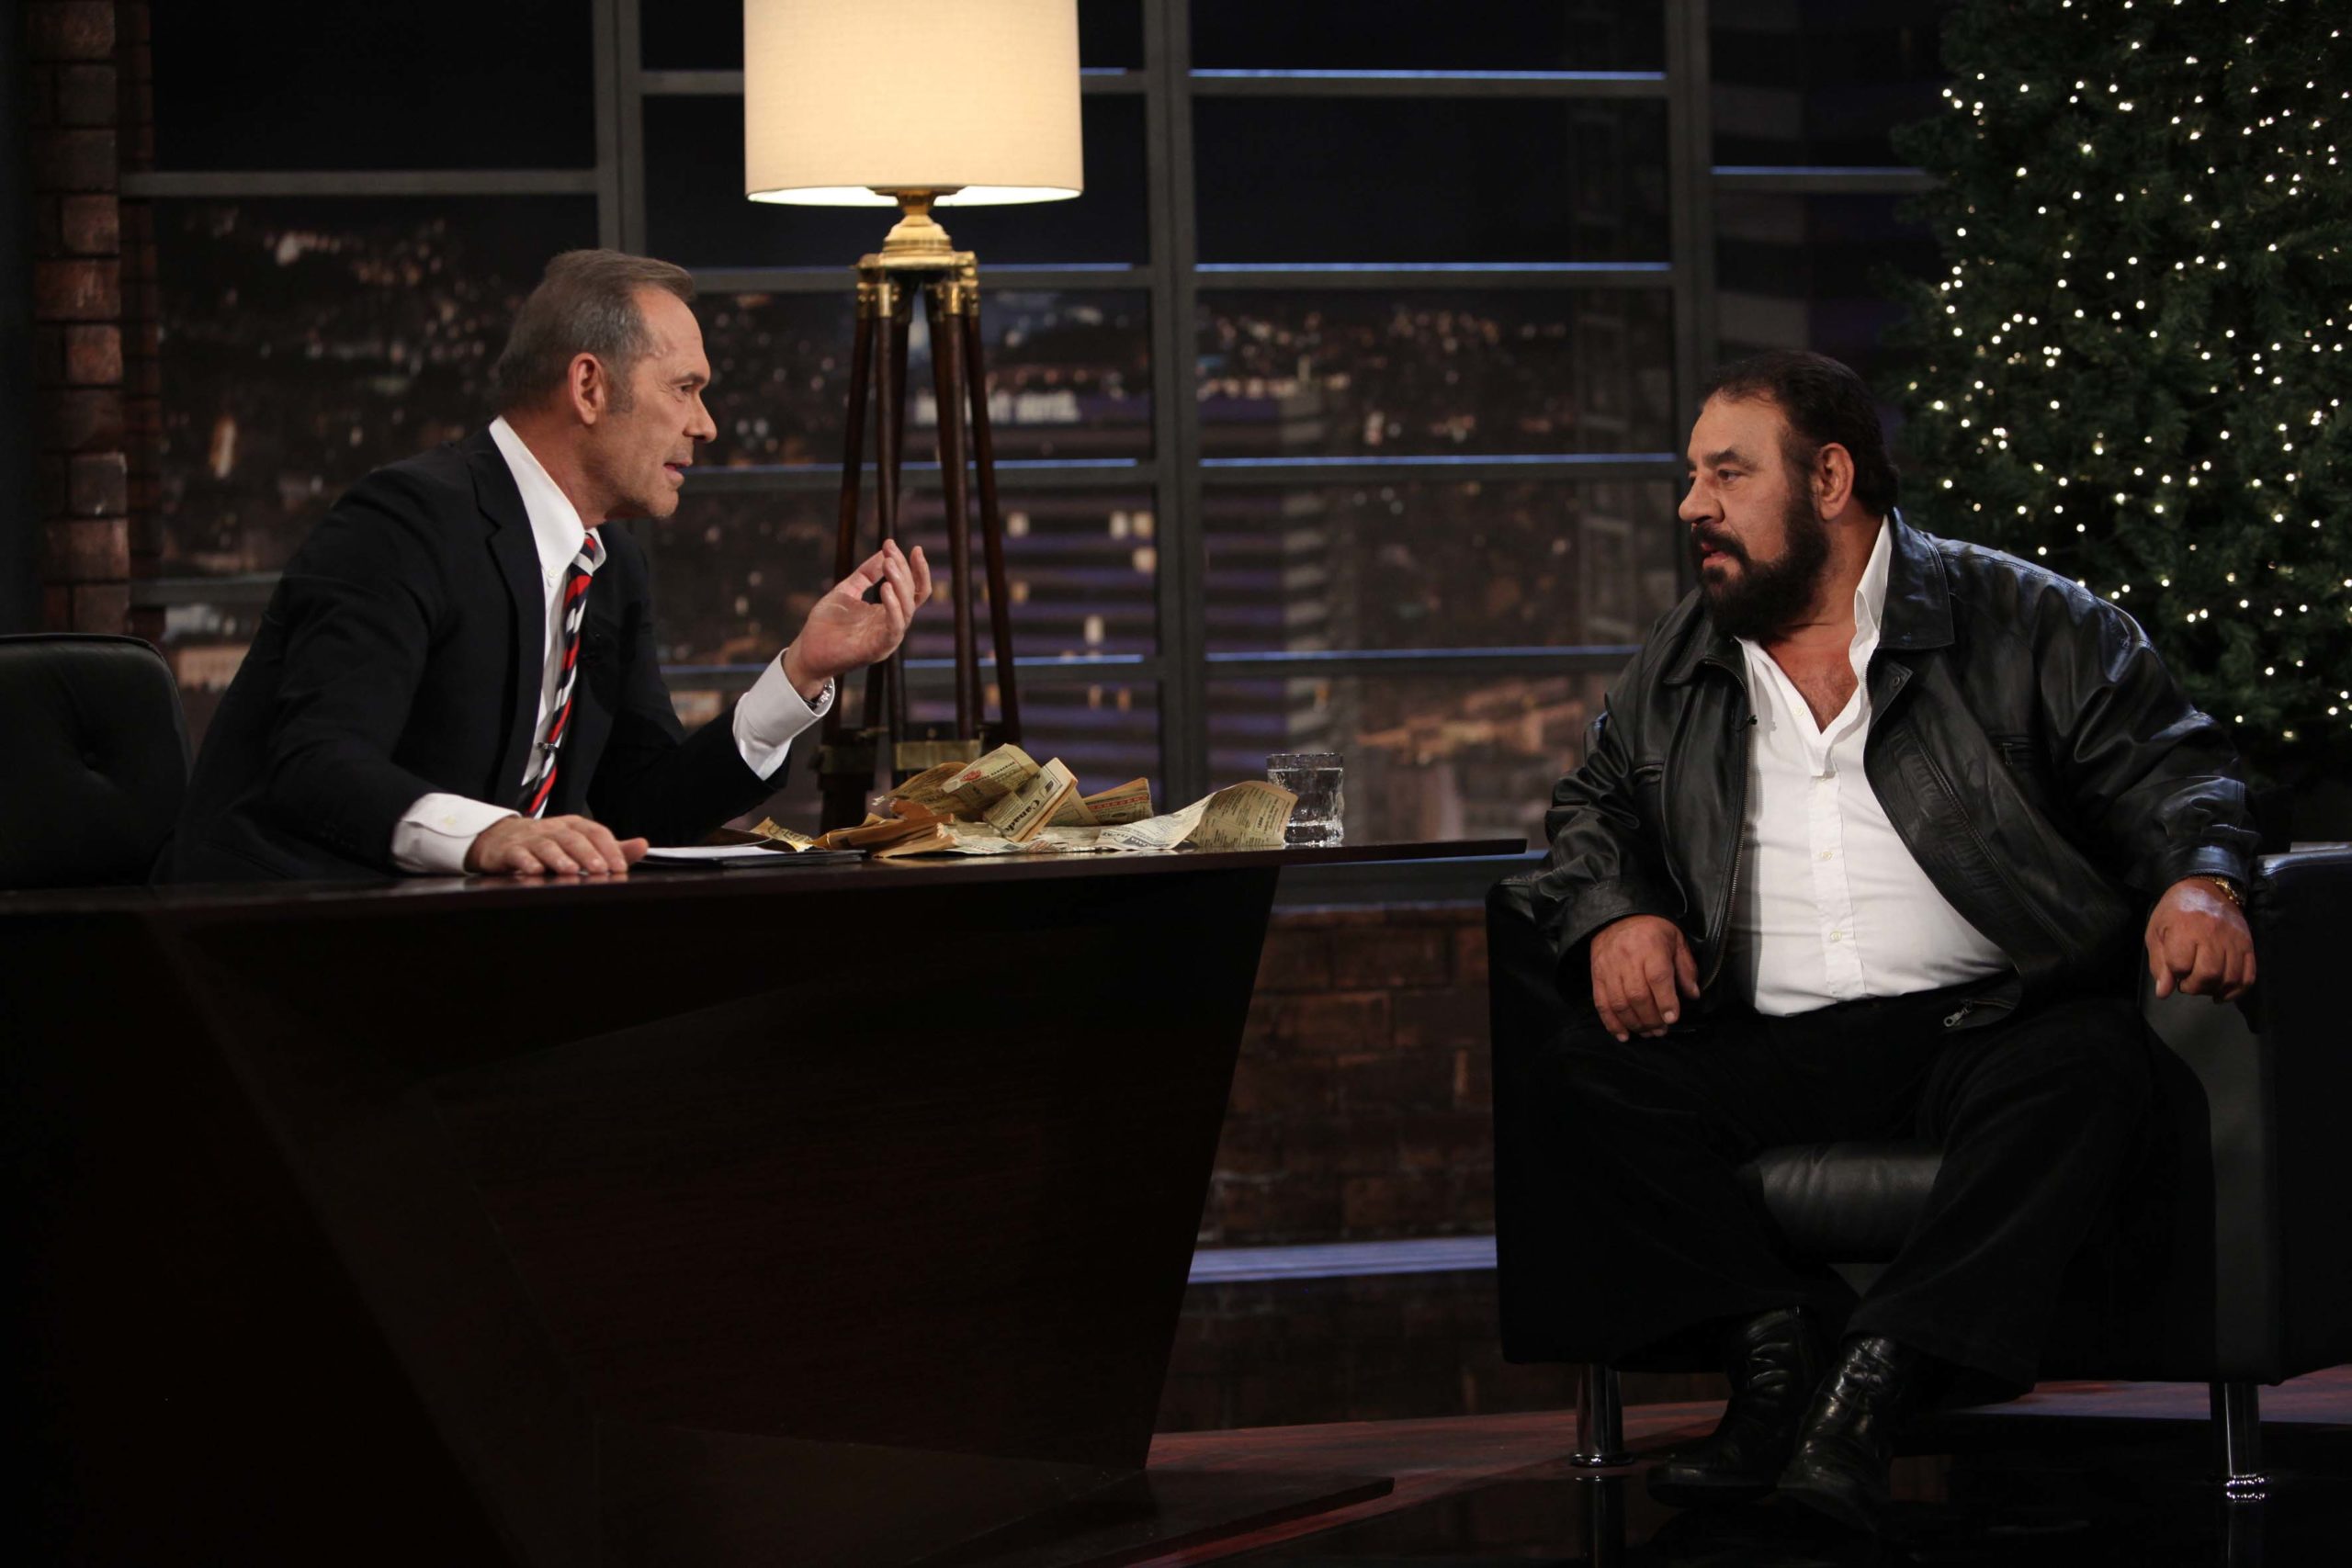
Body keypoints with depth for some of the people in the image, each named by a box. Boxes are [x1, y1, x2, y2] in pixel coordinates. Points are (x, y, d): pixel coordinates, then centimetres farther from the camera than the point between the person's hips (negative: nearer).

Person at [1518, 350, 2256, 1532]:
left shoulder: (2023, 624, 7)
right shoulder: (1677, 669, 21)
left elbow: (2166, 768, 4)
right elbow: (1594, 809, 25)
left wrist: (2198, 879, -19)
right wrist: (1613, 913, 1)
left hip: (1981, 1023, -3)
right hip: (1766, 1051, 4)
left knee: (2088, 1068, -37)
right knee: (1577, 1089, -21)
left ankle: (1874, 1376, -42)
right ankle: (1772, 1343, -33)